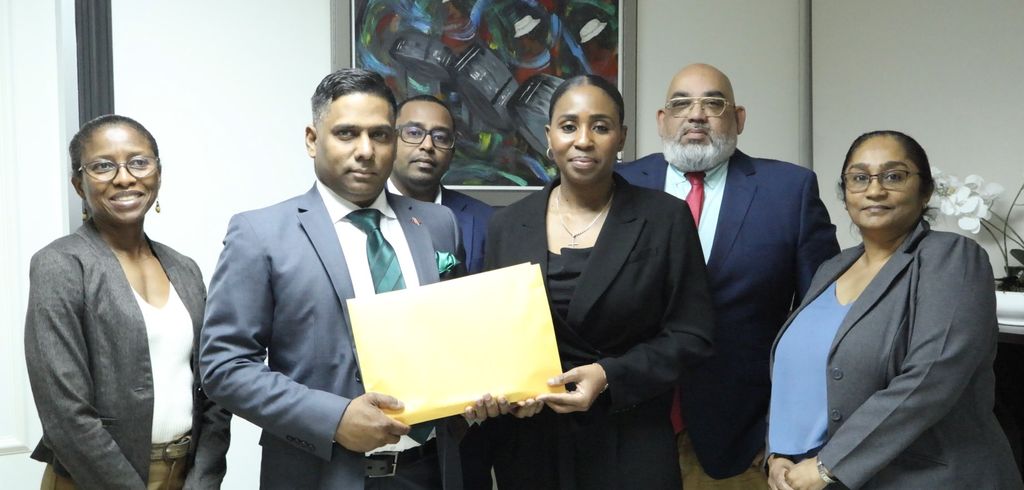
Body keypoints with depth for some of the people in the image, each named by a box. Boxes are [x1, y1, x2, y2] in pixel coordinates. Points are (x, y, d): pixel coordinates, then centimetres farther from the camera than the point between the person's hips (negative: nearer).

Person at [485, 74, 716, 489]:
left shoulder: (665, 219, -5)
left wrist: (610, 376, -18)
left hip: (630, 444, -2)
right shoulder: (507, 225, 3)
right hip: (529, 441, 2)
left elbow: (691, 335, -6)